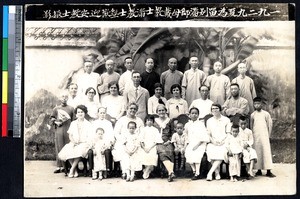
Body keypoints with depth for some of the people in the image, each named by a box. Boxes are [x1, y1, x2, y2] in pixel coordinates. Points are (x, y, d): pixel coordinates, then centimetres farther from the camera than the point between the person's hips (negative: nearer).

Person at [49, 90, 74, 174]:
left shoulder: (71, 109, 11)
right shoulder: (56, 109, 15)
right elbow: (51, 119, 13)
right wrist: (56, 122, -5)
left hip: (68, 131, -1)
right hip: (58, 131, 1)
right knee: (59, 148, -1)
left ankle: (67, 166, -2)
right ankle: (59, 166, 4)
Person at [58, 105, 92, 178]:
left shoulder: (88, 124, 9)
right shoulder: (73, 123, 20)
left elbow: (90, 137, 2)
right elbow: (70, 135, 14)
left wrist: (87, 143, -16)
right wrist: (73, 141, -6)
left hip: (84, 143, -3)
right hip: (74, 143, 3)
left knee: (79, 151, -38)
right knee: (65, 152, -30)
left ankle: (72, 169, -24)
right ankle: (75, 170, -20)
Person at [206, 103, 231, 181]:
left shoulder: (226, 120, 7)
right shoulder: (209, 121, 14)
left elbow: (228, 133, 4)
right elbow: (208, 134, 11)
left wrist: (222, 141, -10)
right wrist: (213, 141, -7)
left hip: (223, 142, -2)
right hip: (213, 143, 2)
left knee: (221, 154, -32)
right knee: (210, 152, -30)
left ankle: (210, 173, -31)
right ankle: (217, 173, -16)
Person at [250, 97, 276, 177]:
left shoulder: (266, 114, 2)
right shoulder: (252, 115, 7)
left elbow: (270, 125, 4)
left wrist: (268, 135, 0)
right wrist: (252, 135, 5)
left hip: (264, 136, -2)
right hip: (255, 137, 2)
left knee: (266, 152, -7)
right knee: (257, 153, 2)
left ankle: (268, 171, -6)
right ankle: (259, 170, 10)